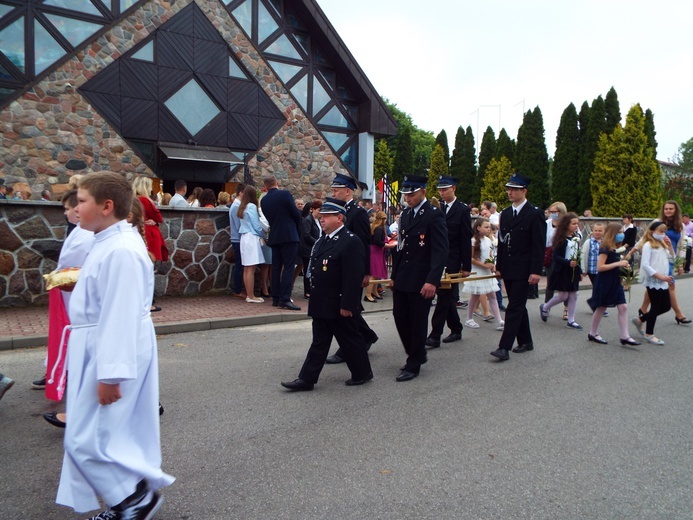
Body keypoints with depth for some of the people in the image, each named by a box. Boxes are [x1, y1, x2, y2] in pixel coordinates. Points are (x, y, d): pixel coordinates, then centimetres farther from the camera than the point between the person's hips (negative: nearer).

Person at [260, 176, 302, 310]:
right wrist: (296, 227, 12)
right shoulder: (285, 194, -8)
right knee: (288, 268, -6)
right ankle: (285, 299, -12)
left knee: (276, 267, 11)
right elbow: (296, 214, -6)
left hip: (274, 237, 6)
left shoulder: (264, 200, 7)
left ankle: (276, 298, 13)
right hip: (289, 236, -5)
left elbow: (267, 217, 13)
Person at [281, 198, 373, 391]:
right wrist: (315, 299, 18)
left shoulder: (351, 242, -18)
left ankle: (362, 373, 26)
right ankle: (307, 379, 17)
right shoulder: (323, 240, 11)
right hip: (321, 304, 9)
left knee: (350, 340, 8)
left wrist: (347, 305, -22)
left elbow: (353, 278, -21)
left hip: (339, 306, -8)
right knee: (319, 342, 13)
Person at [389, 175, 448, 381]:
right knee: (400, 318, 11)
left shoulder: (434, 215, -10)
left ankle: (414, 365, 17)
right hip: (402, 279, 7)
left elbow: (441, 251, -17)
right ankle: (417, 354, 31)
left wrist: (432, 281, -25)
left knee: (417, 322, 3)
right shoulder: (405, 214, 13)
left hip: (421, 281, -7)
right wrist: (394, 275, 16)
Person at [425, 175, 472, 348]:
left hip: (451, 262, -6)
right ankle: (456, 330, 27)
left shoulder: (463, 210, -5)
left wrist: (466, 266, -8)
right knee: (448, 296, 13)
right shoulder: (438, 209, 10)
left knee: (444, 296, -7)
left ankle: (435, 336, -6)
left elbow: (466, 240, -6)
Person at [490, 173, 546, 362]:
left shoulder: (535, 214, -7)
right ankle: (526, 341, 27)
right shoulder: (505, 214, 13)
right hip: (508, 270, 7)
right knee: (518, 307, 15)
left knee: (514, 308, -9)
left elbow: (539, 245, -10)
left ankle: (504, 347, -10)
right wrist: (498, 266, 12)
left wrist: (536, 271, -16)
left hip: (523, 270, -7)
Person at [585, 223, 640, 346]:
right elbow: (599, 267, -23)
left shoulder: (614, 248, 10)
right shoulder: (605, 248, -16)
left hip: (615, 282, 8)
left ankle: (625, 337, 3)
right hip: (604, 283, -8)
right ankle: (593, 334, 20)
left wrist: (623, 265, 6)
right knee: (601, 308, 4)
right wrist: (618, 263, -22)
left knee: (623, 307, 1)